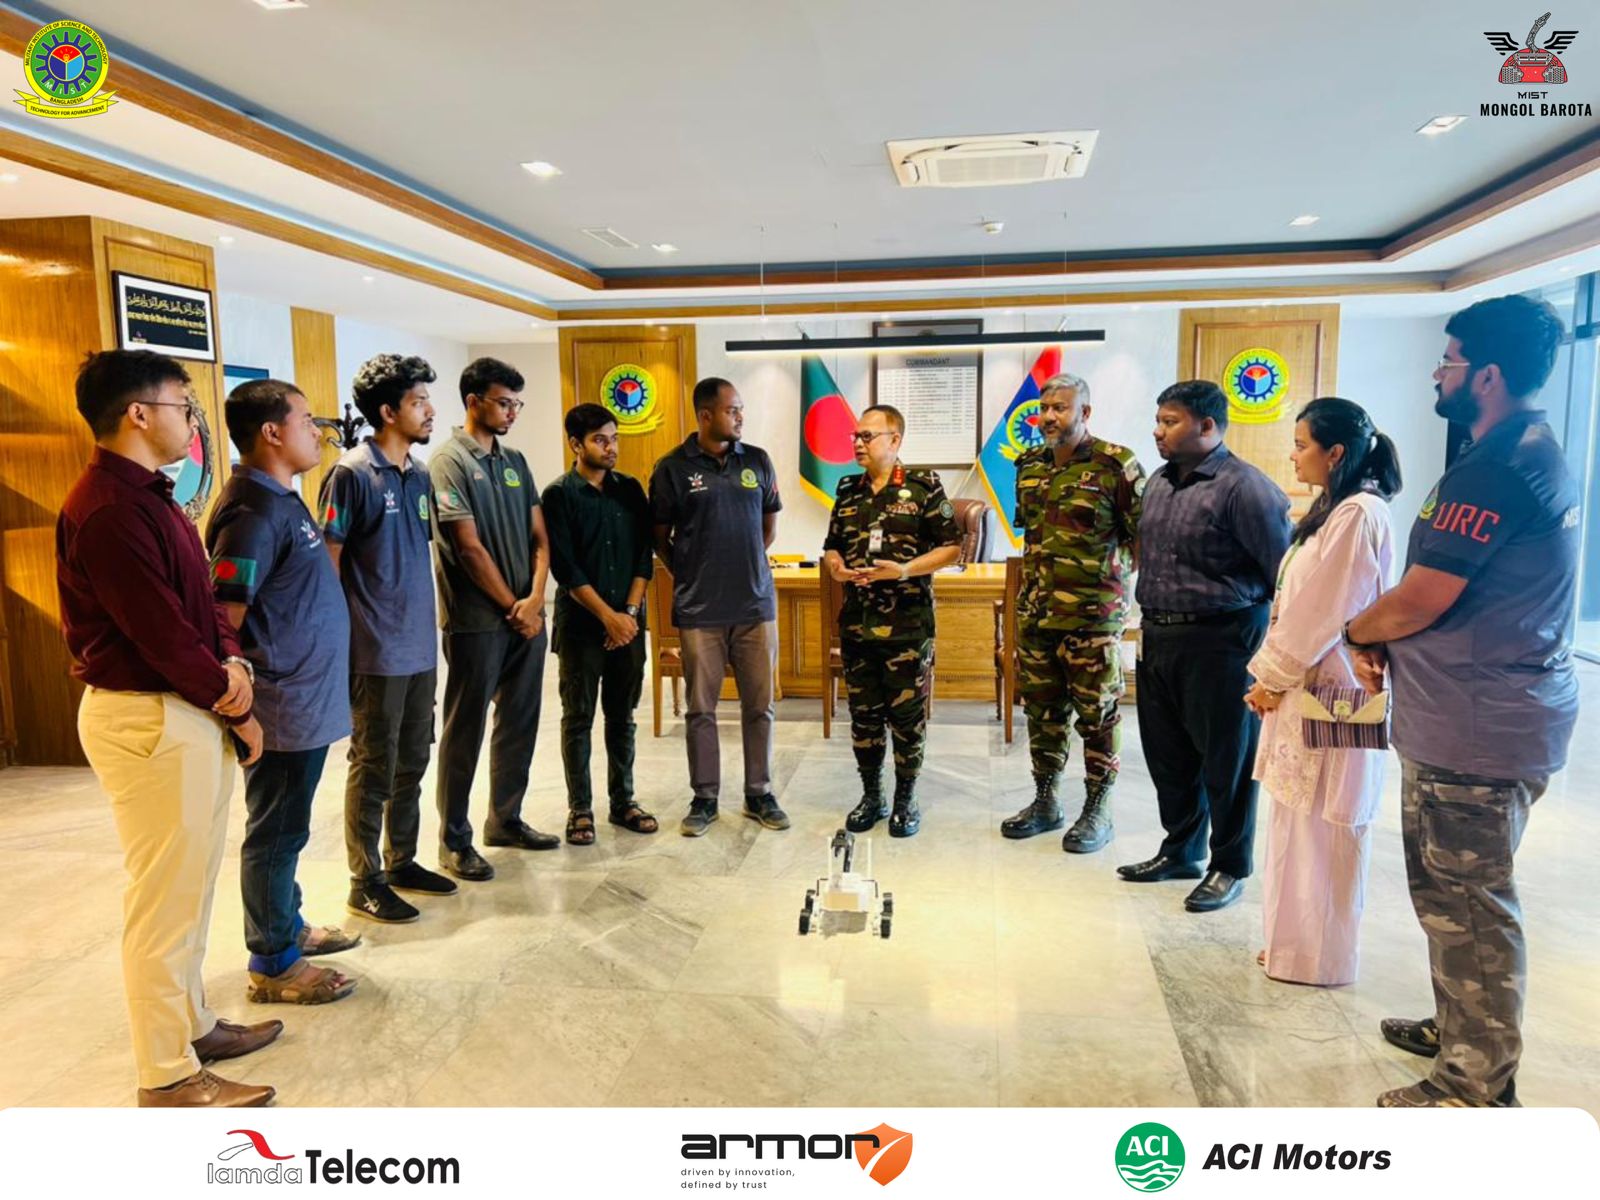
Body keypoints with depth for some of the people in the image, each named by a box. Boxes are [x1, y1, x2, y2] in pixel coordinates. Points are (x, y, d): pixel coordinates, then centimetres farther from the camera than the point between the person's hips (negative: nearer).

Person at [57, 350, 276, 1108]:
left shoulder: (148, 495, 13)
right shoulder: (108, 510, -20)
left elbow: (200, 601, 14)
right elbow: (162, 631, -21)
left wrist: (233, 663, -4)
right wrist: (235, 708, -8)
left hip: (187, 709, 11)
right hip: (148, 718, -11)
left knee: (191, 884, 19)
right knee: (164, 896, -1)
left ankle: (191, 1024, 34)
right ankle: (168, 1077, 12)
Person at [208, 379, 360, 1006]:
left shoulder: (284, 501, 11)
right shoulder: (253, 513, -20)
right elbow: (220, 621, -23)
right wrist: (244, 702, -22)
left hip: (307, 701, 10)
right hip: (282, 708, -10)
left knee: (287, 829, 21)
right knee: (275, 833, 3)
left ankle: (288, 926, 36)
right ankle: (273, 964, 17)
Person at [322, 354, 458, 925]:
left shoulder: (420, 475, 10)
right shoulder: (352, 474, -12)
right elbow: (327, 562, -12)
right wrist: (343, 640, -13)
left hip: (420, 648, 7)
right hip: (376, 653, -7)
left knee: (412, 763, 16)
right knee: (374, 768, 3)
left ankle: (402, 861, 30)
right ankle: (365, 882, 16)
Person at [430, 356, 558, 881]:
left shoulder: (515, 461, 13)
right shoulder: (449, 462, -9)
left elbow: (539, 537, 9)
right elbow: (469, 548, -13)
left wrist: (535, 597, -6)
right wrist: (513, 607, -9)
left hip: (526, 616, 7)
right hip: (477, 621, -7)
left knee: (520, 723, 14)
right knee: (465, 730, 2)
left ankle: (506, 819, 28)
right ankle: (454, 840, 13)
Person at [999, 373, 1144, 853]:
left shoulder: (1116, 465, -8)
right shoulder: (1029, 466, 11)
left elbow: (1145, 534, -5)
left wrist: (1119, 579, -8)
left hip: (1093, 615, -6)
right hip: (1035, 611, 6)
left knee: (1097, 713, 4)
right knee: (1042, 709, 13)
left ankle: (1097, 811, 17)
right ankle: (1045, 802, 27)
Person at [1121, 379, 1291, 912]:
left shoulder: (1243, 487, -14)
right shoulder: (1158, 482, 11)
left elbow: (1284, 572, -13)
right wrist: (1149, 619, 15)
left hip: (1220, 640, -8)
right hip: (1158, 638, 8)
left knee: (1225, 759, 5)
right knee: (1167, 752, 16)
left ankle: (1229, 868, 22)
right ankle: (1179, 851, 33)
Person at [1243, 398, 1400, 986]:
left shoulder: (1359, 514, -17)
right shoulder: (1331, 511, 15)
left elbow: (1321, 614, -18)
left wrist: (1272, 677, -9)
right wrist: (1272, 676, 8)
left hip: (1330, 695, -9)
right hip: (1306, 689, 9)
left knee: (1323, 829, 2)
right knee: (1300, 824, 15)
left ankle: (1320, 958, 15)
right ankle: (1298, 942, 27)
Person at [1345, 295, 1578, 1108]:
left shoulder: (1492, 469, -20)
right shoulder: (1537, 453, 15)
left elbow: (1420, 600, -20)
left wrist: (1359, 632, 0)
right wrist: (1393, 643, 7)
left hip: (1476, 727, -10)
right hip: (1483, 712, 10)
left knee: (1467, 902, 1)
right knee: (1451, 889, 21)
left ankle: (1477, 1085, 14)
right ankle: (1462, 1029, 37)